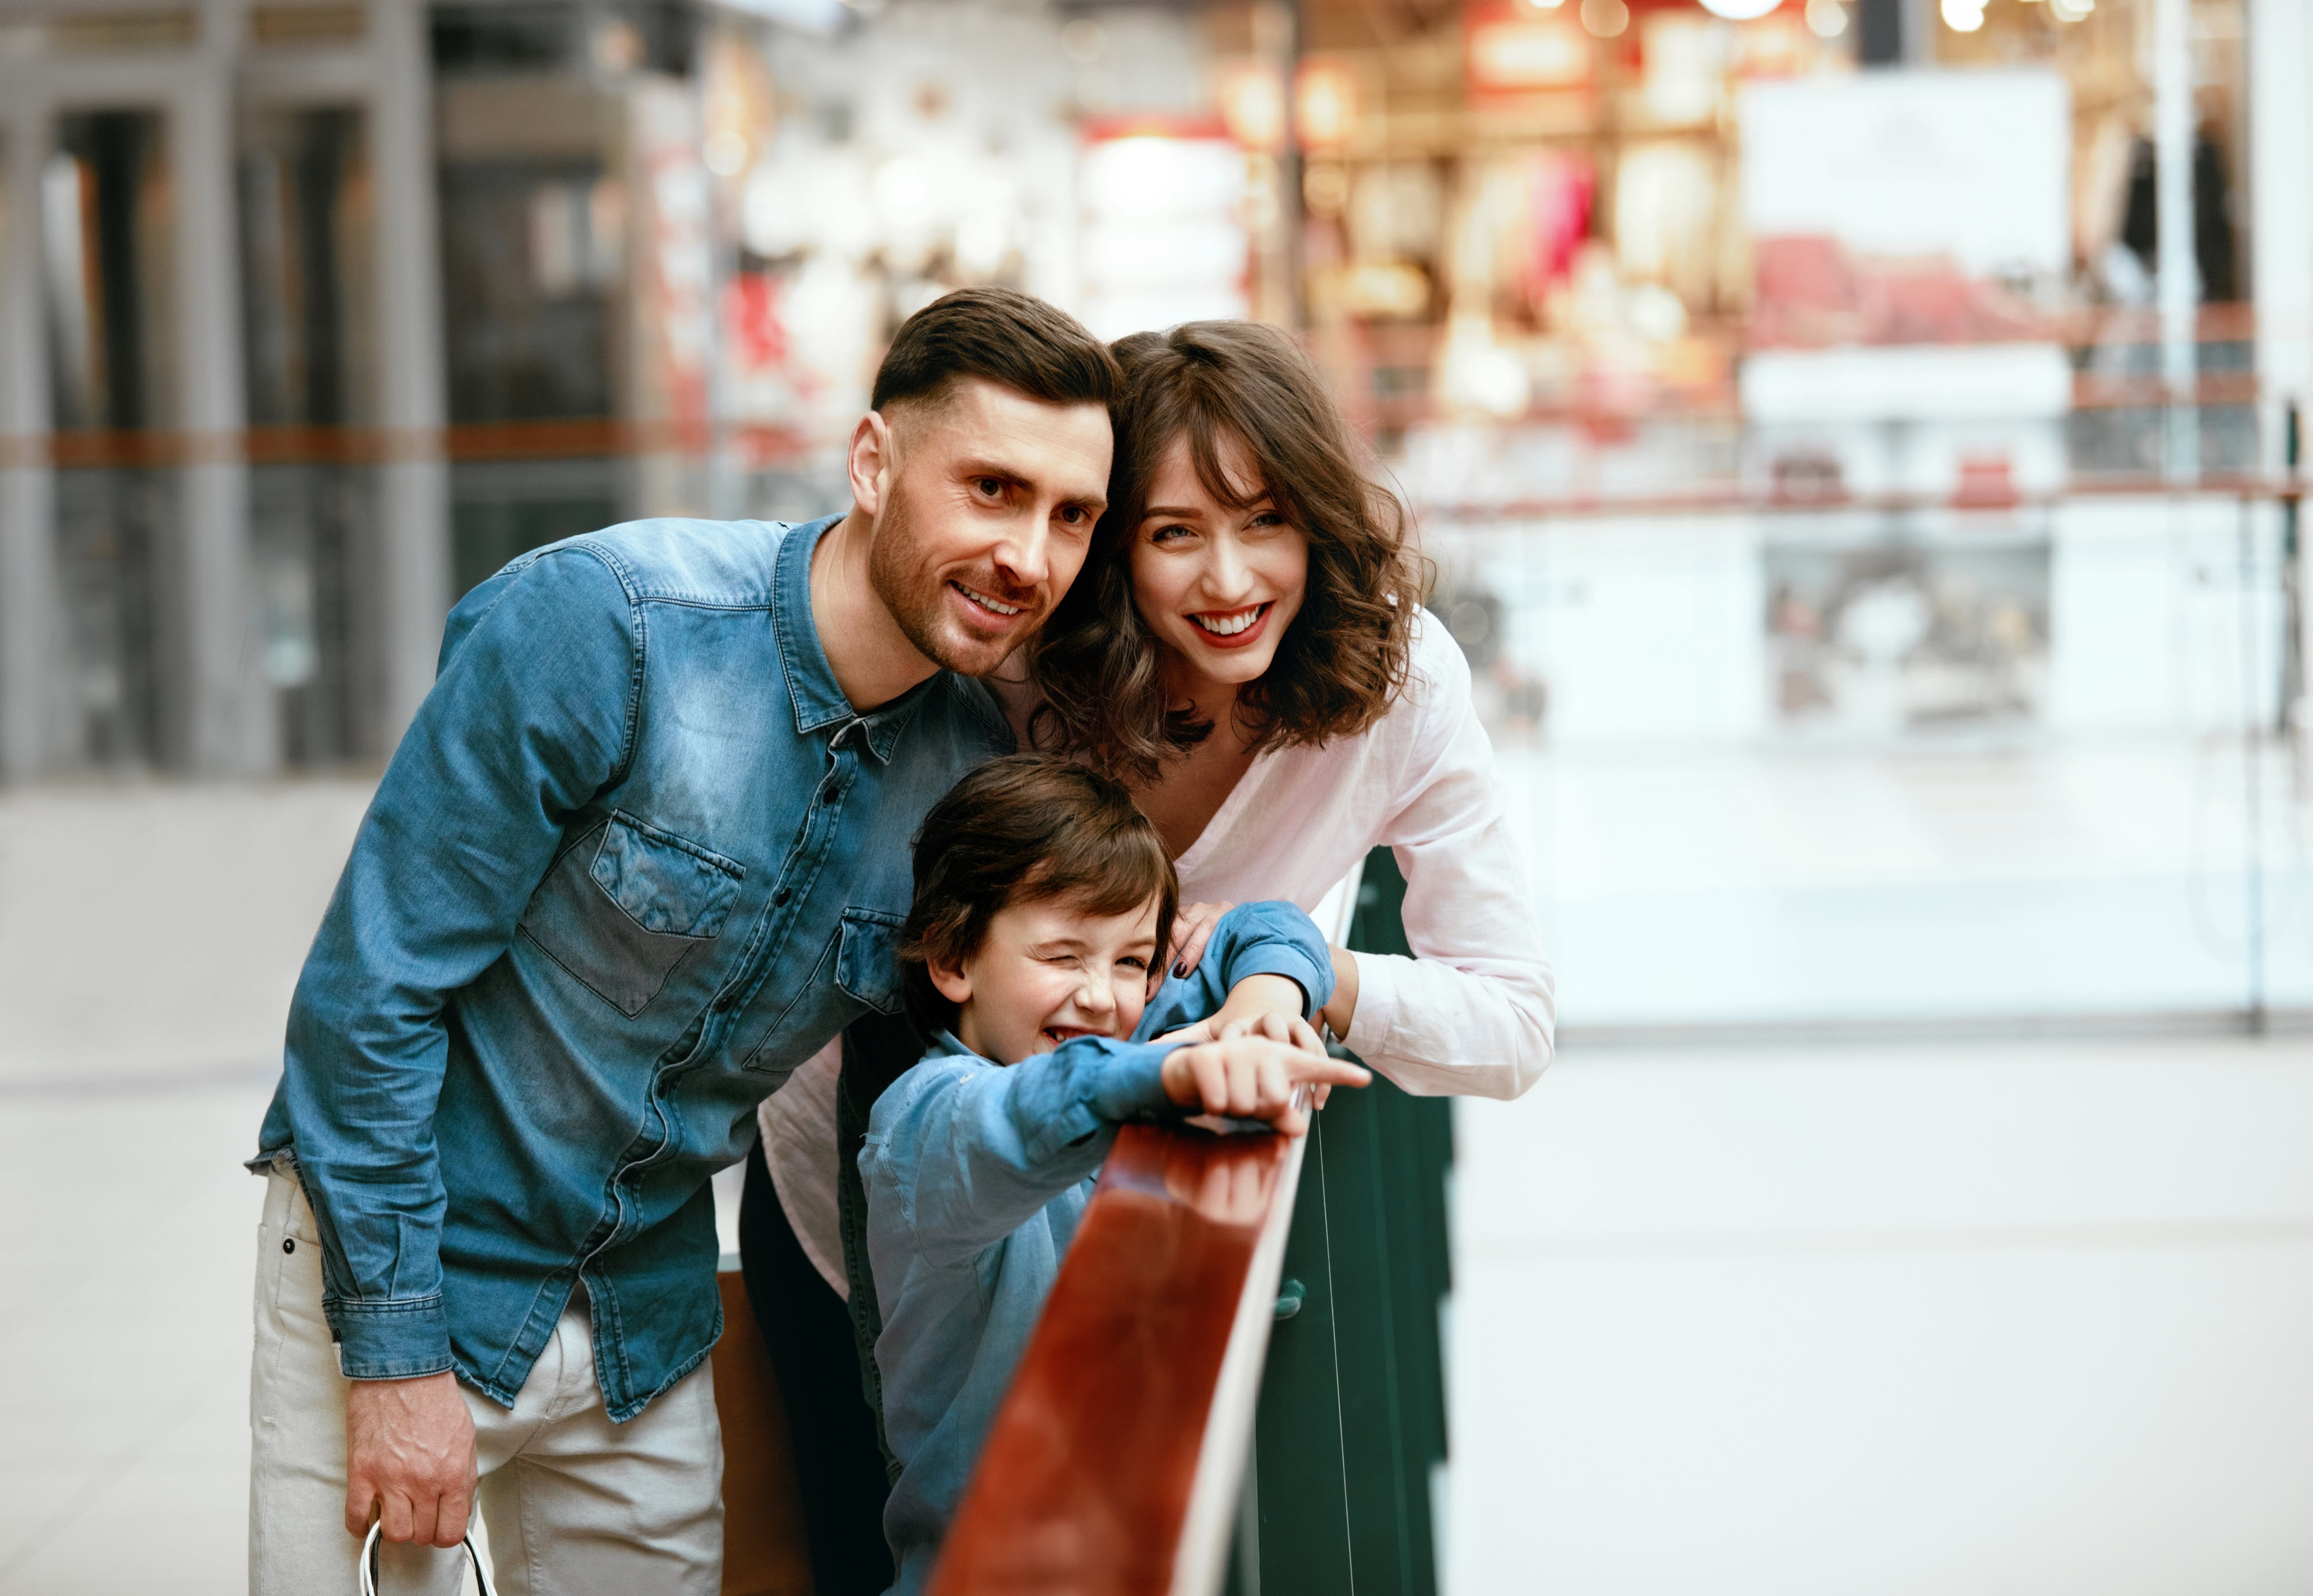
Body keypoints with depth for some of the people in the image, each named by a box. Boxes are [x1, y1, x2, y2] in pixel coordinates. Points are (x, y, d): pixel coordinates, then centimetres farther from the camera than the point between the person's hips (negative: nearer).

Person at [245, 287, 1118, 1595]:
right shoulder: (601, 622, -23)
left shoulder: (980, 763, -6)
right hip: (395, 1258, -5)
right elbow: (373, 984, -19)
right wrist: (396, 1352, -18)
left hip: (649, 1321, 5)